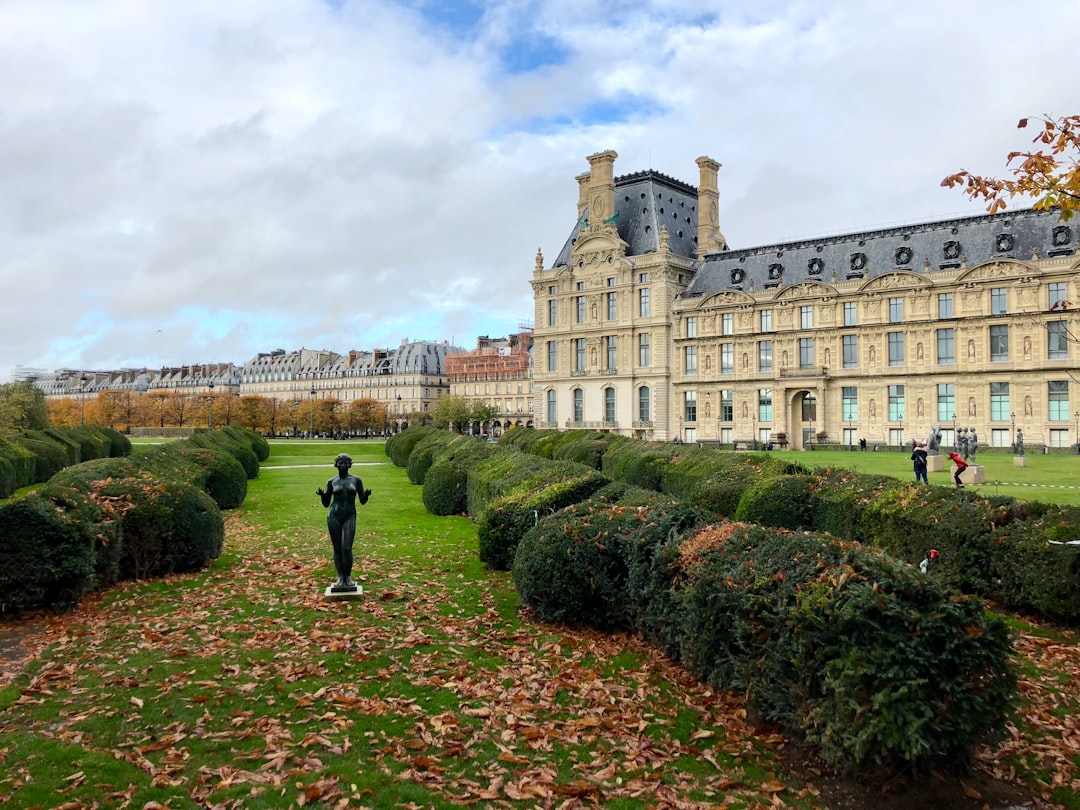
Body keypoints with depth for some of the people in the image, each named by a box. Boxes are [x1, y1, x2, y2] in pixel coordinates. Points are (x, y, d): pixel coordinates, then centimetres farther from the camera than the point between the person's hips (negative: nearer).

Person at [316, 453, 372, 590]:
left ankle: (348, 576, 3)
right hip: (334, 517, 1)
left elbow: (362, 501, 7)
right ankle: (340, 577, 9)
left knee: (346, 548, -11)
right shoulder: (331, 482, 6)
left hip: (349, 517, -1)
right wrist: (322, 495, -11)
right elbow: (326, 503, 9)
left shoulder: (356, 480, 4)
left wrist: (366, 495, -15)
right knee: (337, 548, 2)